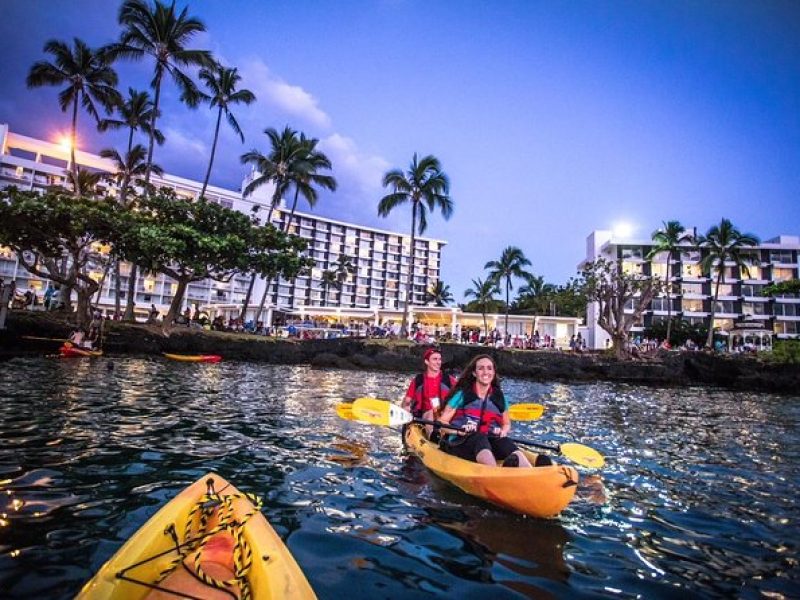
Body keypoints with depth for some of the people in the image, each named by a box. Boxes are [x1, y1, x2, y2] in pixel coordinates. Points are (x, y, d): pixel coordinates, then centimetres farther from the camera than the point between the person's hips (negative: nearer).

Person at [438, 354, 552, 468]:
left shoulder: (499, 397, 11)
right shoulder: (462, 394, 0)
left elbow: (507, 423, 26)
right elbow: (441, 422, 0)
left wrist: (503, 432, 3)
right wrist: (458, 431, -19)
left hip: (489, 443, 3)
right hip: (459, 444, -3)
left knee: (504, 442, -28)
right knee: (480, 439, -35)